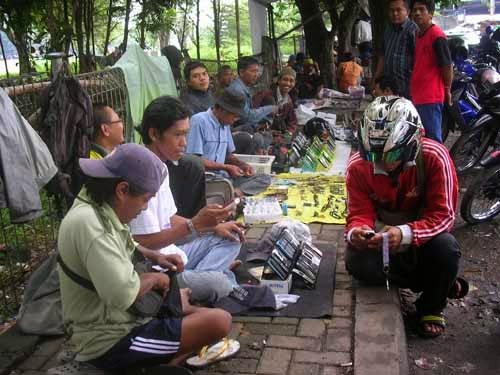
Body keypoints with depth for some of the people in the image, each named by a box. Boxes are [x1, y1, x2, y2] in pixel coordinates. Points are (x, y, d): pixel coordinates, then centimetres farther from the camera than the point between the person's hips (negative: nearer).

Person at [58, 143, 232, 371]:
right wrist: (154, 278, -15)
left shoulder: (98, 209, 4)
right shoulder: (89, 222, -28)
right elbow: (123, 293, -35)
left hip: (114, 321, 11)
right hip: (111, 342, -11)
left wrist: (153, 256, 7)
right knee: (220, 321, -17)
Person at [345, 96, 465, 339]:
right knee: (357, 262, -28)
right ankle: (443, 283, -6)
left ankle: (431, 307, -2)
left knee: (446, 247, -36)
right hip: (382, 232, 2)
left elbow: (443, 214, -27)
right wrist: (356, 231, -41)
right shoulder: (358, 166, -19)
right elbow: (360, 213, -15)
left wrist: (406, 233, -46)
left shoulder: (434, 157, -26)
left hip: (423, 233, -2)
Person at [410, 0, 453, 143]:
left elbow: (447, 65, -12)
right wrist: (413, 90, 17)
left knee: (432, 139, -4)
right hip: (418, 96, 9)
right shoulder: (418, 34, 14)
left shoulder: (437, 35, -13)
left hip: (431, 97, -9)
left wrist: (447, 90, -3)